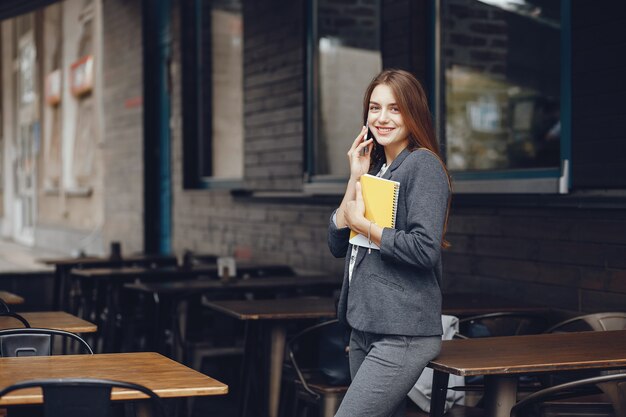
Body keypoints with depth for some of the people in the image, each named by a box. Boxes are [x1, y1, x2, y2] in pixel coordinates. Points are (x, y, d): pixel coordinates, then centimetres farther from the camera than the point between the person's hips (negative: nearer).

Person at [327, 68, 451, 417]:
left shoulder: (423, 166, -9)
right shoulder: (375, 167, 15)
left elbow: (425, 250, -20)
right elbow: (338, 245, 10)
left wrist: (363, 224, -10)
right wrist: (356, 179, 1)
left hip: (403, 334, -8)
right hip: (364, 327, 9)